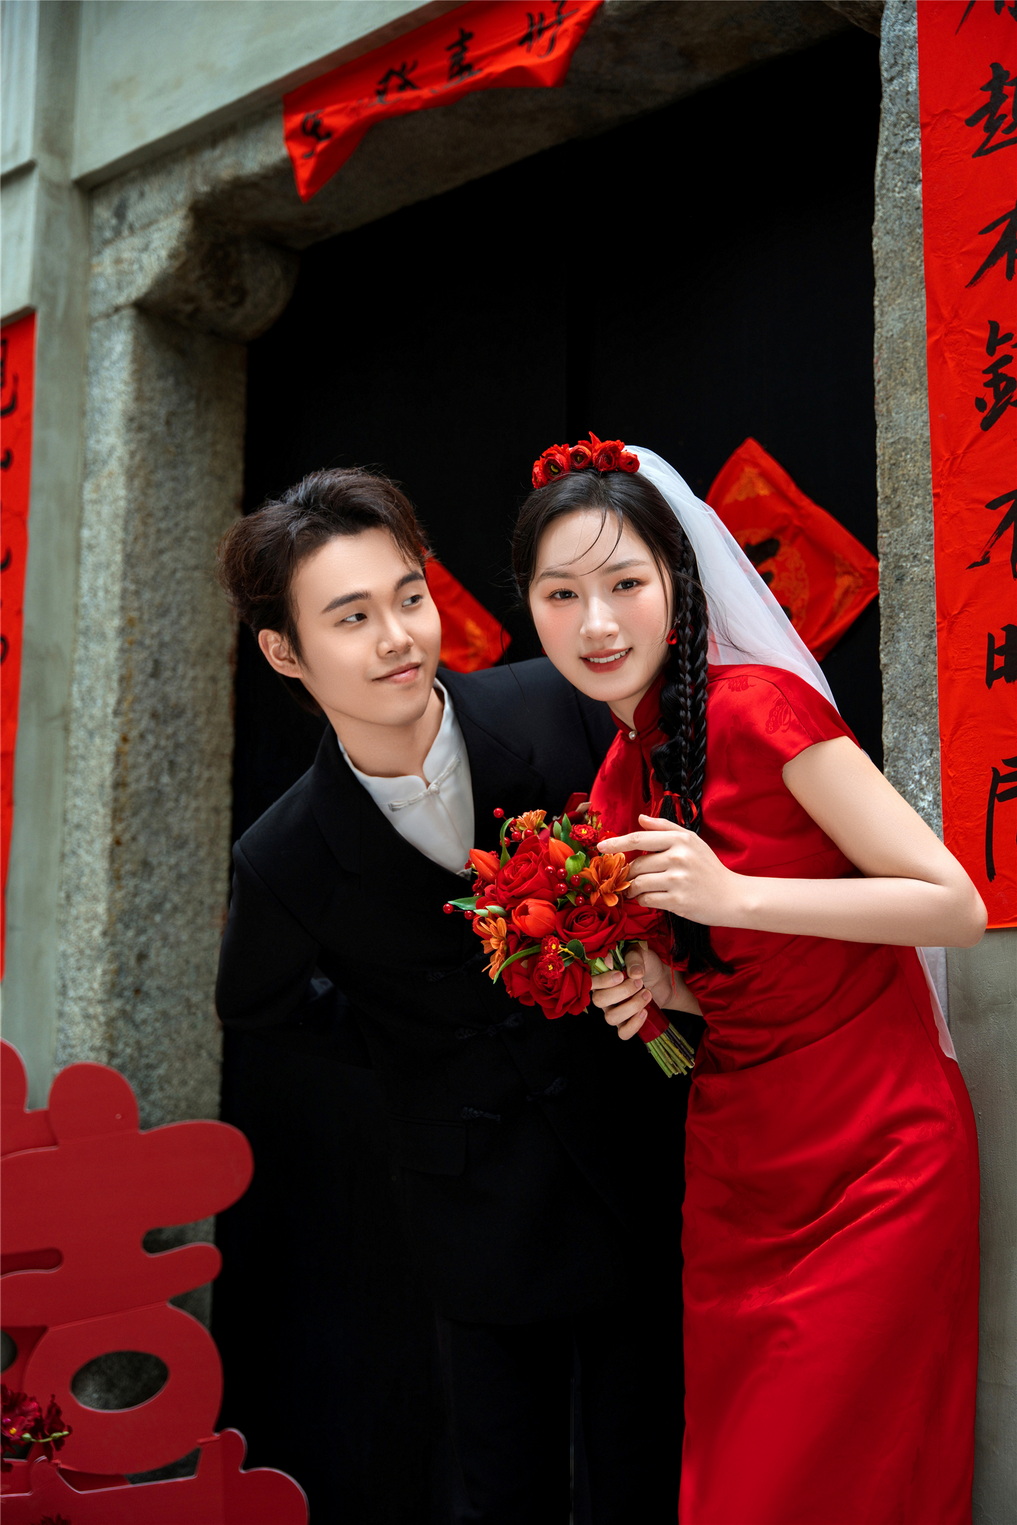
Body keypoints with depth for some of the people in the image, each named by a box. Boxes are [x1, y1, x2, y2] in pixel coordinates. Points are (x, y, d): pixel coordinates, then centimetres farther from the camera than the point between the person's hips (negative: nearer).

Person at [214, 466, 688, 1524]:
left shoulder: (559, 709, -14)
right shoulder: (286, 861, -14)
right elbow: (254, 1005, 8)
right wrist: (388, 1017, 4)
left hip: (644, 1169, 1)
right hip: (487, 1222, 0)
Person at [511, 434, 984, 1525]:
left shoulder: (759, 703, -15)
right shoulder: (615, 786, 5)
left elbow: (957, 908, -16)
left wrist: (732, 893, -22)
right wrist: (655, 990, -5)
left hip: (874, 1163, -6)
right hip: (734, 1172, 6)